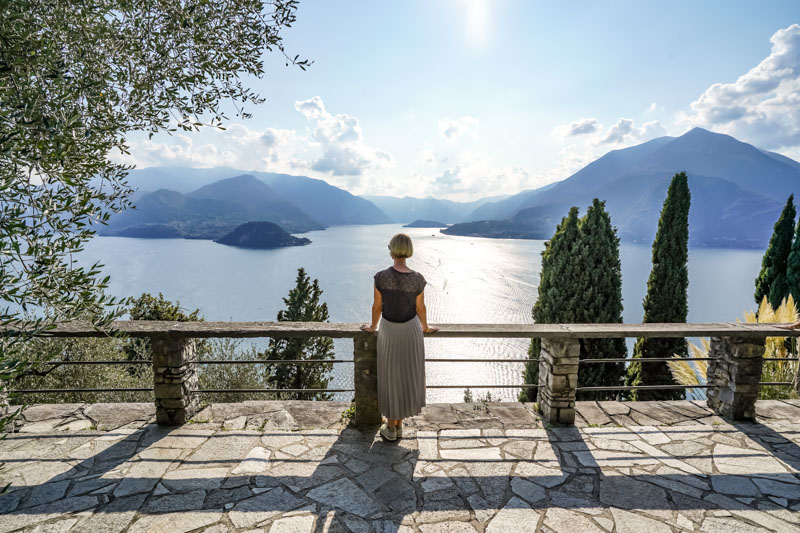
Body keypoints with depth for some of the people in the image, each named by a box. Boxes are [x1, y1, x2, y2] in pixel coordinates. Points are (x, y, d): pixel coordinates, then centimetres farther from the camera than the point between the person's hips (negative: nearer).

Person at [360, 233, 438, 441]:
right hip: (411, 329, 1)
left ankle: (390, 427, 25)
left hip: (388, 330, -1)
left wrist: (372, 327, 11)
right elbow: (420, 308, -6)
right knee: (407, 375, 17)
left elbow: (377, 307, -10)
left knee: (390, 377, 15)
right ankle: (399, 425, 29)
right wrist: (426, 328, 15)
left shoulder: (381, 277, -20)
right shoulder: (417, 279, -17)